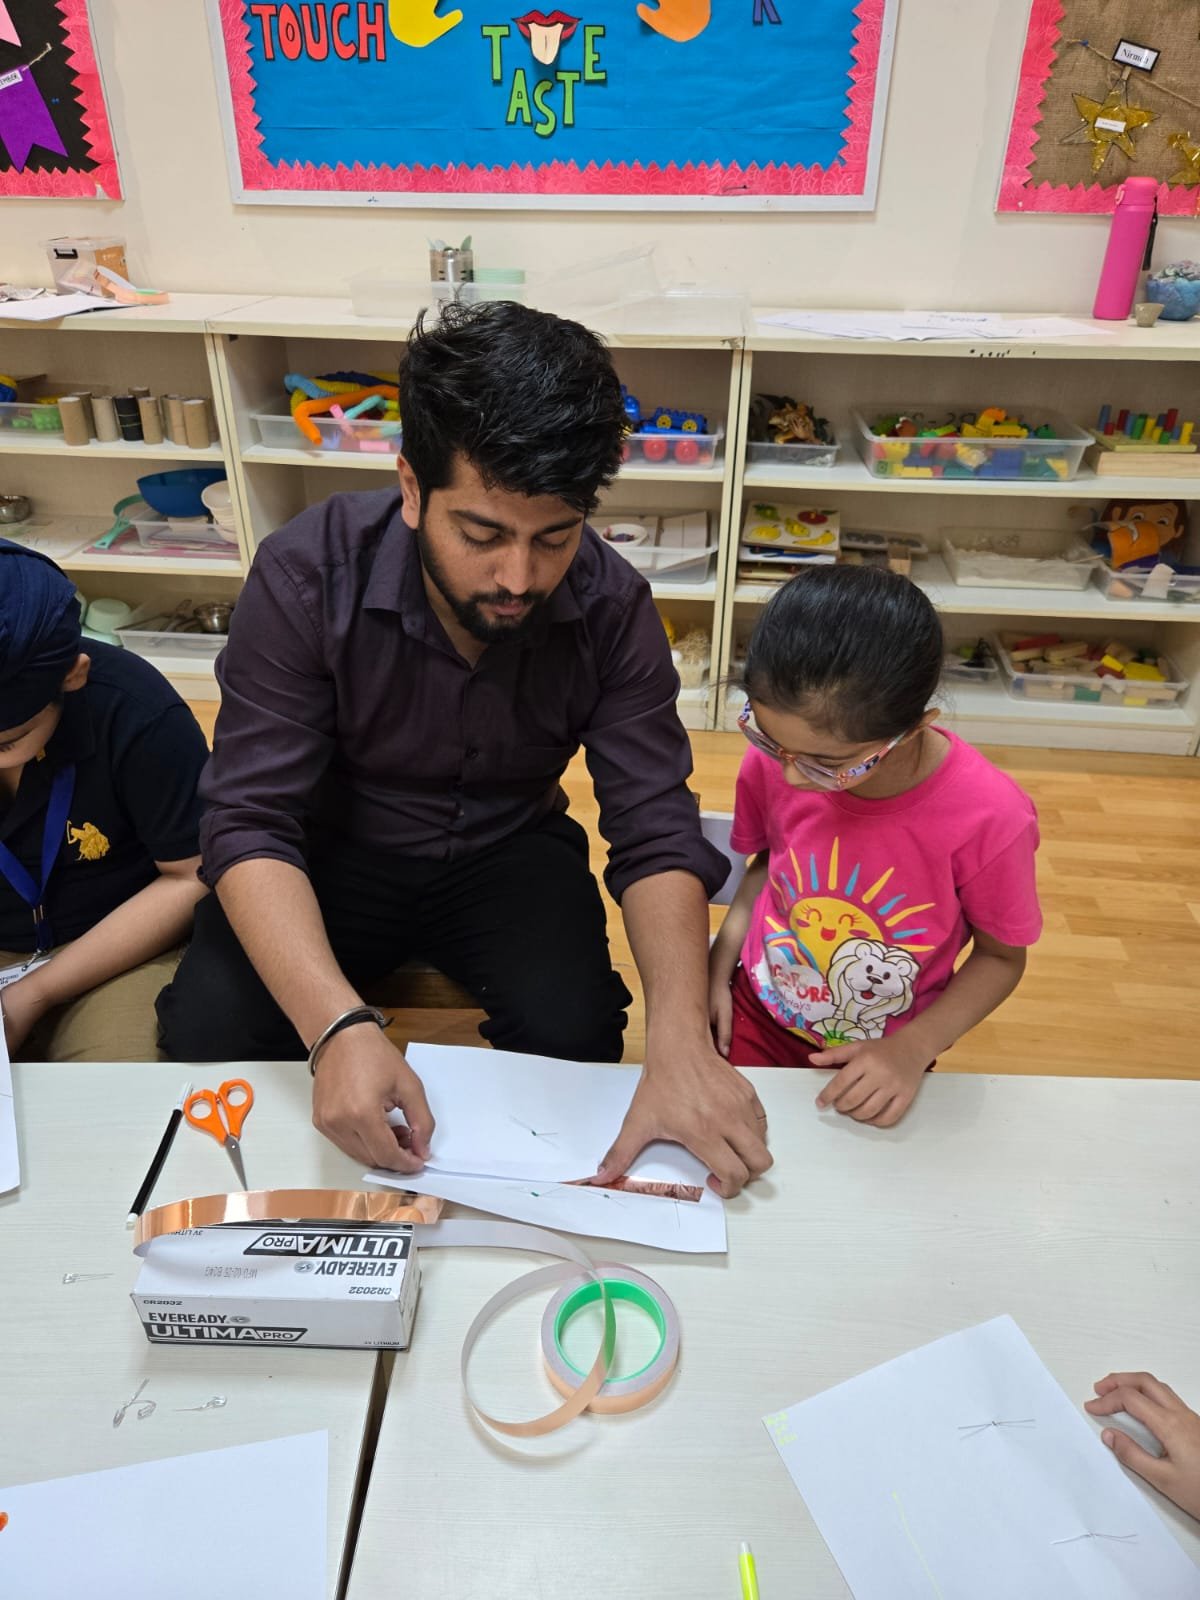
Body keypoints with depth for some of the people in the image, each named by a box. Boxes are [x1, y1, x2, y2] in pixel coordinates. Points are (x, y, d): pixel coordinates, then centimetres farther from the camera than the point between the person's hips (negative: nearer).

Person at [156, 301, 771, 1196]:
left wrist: (681, 1041, -38)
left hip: (509, 850, 1)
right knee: (209, 1030, -22)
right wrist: (338, 1026, -44)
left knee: (574, 1034, -24)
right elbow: (253, 825, -26)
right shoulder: (306, 577, -24)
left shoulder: (611, 605, -19)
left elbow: (658, 832, -20)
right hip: (338, 848, 0)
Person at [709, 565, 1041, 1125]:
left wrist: (913, 1050, -20)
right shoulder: (774, 758, -20)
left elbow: (1001, 956, -9)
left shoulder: (990, 821, -28)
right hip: (754, 1021, 2)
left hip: (874, 1064, -2)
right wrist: (722, 956, -10)